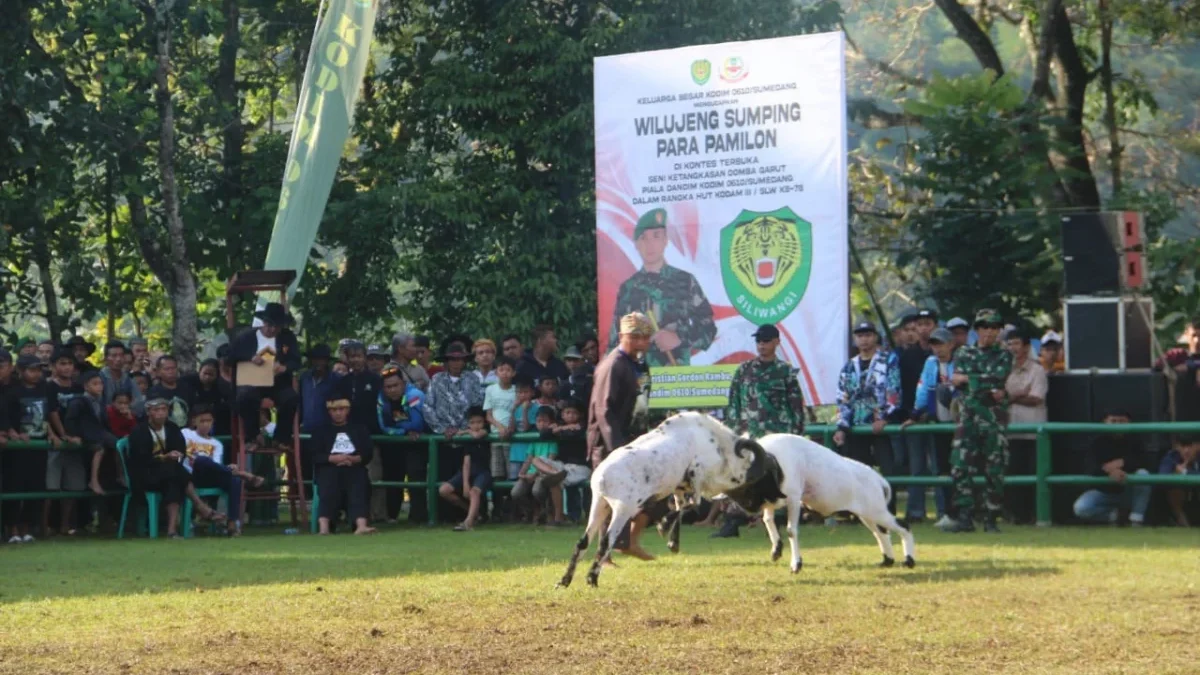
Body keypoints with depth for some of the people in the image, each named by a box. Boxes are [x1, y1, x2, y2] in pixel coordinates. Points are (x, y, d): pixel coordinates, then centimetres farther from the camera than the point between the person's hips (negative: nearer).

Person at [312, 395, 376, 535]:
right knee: (328, 492, -32)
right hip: (329, 468, -1)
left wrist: (355, 459, -12)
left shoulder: (359, 430, 24)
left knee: (358, 491, -31)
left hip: (354, 468, 1)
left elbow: (368, 452, 10)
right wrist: (333, 458, -13)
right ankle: (324, 527, -50)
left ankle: (361, 525, -53)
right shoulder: (322, 432, 22)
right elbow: (314, 455, 6)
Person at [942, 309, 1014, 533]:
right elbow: (955, 379, -1)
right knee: (960, 468, -5)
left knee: (995, 472, -2)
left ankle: (990, 519, 5)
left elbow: (998, 378, -10)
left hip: (994, 420, -2)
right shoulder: (966, 354, 14)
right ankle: (965, 517, -1)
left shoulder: (1003, 356, 7)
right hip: (968, 416, 2)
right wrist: (990, 388, -10)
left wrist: (969, 378, -4)